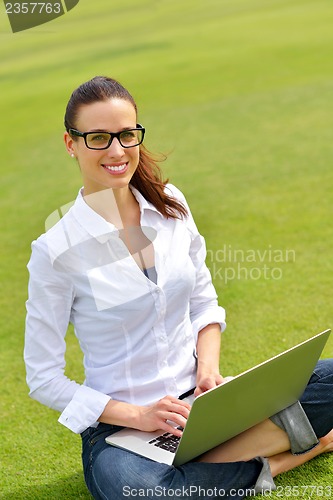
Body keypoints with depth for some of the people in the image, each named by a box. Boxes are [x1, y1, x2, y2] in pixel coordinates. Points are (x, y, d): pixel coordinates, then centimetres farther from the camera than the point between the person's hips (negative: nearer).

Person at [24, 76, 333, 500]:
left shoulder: (170, 204, 1)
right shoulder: (56, 251, -12)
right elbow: (44, 380, -8)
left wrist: (209, 367, -8)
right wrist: (138, 415, -16)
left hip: (197, 398, 3)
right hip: (119, 423, -2)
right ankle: (269, 463, -16)